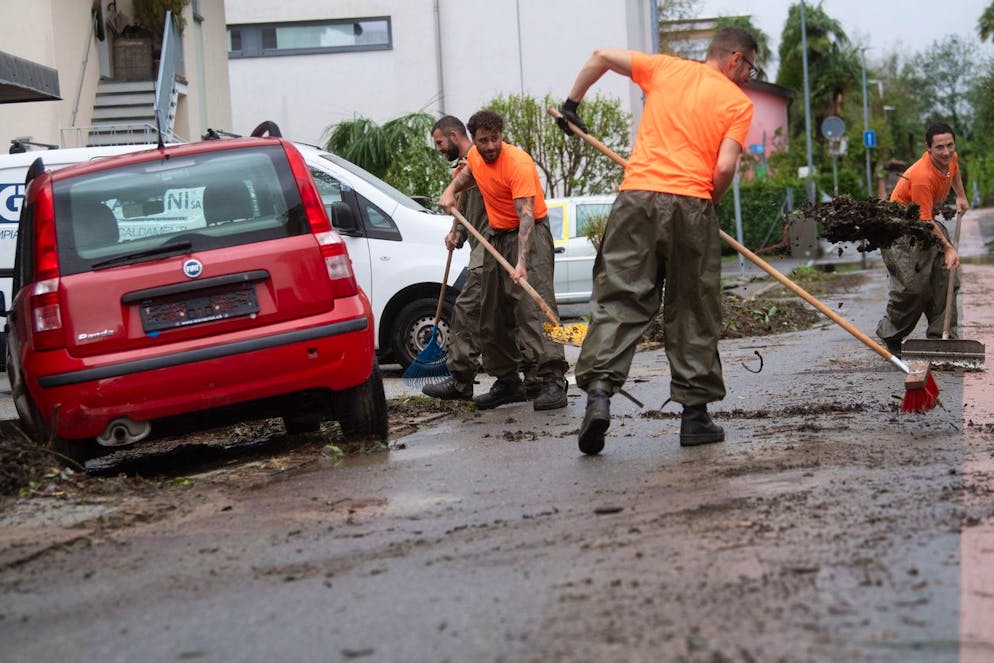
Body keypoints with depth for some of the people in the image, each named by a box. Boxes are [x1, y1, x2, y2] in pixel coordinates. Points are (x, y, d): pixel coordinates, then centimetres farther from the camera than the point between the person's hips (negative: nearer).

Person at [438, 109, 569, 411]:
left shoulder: (518, 163, -24)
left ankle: (552, 380, -25)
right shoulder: (475, 156, 0)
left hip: (530, 234, -8)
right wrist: (451, 189, 6)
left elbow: (526, 216, -32)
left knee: (533, 305, -20)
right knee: (493, 315, 8)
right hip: (496, 235, 8)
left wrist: (521, 263, -42)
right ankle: (507, 382, 16)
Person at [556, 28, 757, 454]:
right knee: (692, 313, 9)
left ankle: (599, 391, -18)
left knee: (618, 301, 2)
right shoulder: (738, 102, 6)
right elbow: (724, 169, -6)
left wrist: (571, 105, 29)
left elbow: (602, 57, 17)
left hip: (637, 197, 2)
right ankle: (695, 415, 13)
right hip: (691, 204, -2)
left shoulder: (666, 68, 16)